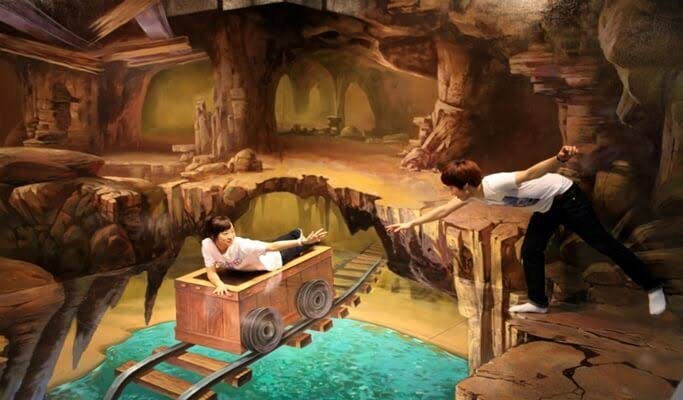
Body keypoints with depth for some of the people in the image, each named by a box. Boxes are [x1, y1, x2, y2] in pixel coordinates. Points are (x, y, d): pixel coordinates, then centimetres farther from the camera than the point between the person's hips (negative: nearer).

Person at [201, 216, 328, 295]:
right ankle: (298, 233, 63)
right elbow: (211, 272, -28)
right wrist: (220, 284, -50)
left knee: (296, 250, 27)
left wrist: (303, 242, -57)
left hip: (274, 259, -5)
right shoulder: (207, 244, -32)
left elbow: (273, 247, -48)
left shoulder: (241, 245, -44)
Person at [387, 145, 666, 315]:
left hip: (566, 197, -8)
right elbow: (443, 210, 1)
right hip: (547, 208, 8)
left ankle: (652, 288, 12)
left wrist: (560, 159, -60)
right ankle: (538, 303, 18)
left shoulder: (495, 184, -32)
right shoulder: (473, 195, -6)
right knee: (530, 252, 5)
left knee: (602, 243, -1)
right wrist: (411, 224, 2)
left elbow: (532, 172, -43)